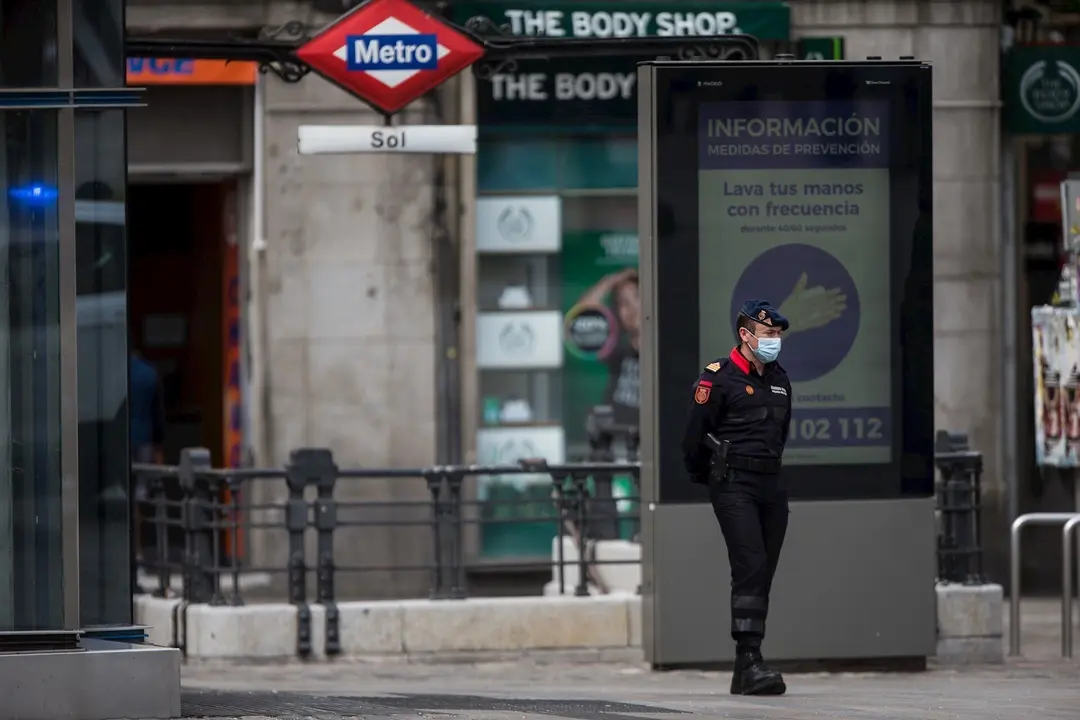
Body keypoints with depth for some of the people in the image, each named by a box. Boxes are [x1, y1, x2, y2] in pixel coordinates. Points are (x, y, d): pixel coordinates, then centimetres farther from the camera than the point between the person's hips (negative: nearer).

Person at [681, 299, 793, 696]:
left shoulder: (779, 380, 15)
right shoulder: (719, 378, -7)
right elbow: (695, 436, -2)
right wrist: (704, 477, 9)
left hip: (771, 485, 7)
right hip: (734, 486, -7)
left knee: (762, 575, 6)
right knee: (750, 567, -19)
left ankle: (745, 673, 10)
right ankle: (750, 661, -24)